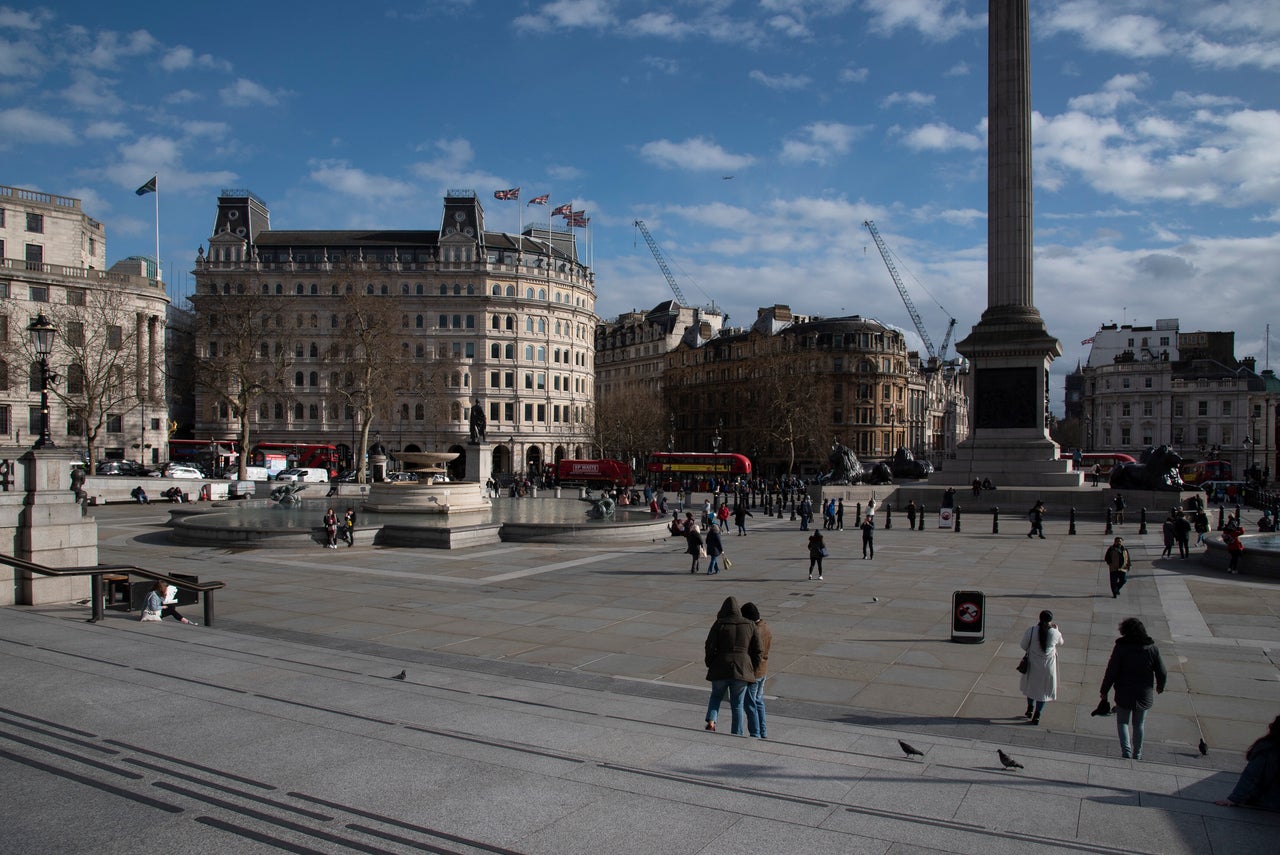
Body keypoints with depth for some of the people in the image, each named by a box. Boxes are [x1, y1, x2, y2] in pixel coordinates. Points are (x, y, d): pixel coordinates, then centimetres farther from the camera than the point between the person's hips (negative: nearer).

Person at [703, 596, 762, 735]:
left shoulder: (719, 624, -3)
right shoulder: (750, 625, 4)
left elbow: (709, 647, -5)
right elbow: (757, 650, 5)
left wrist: (710, 664, 10)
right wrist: (753, 670, 14)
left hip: (720, 667, -1)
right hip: (742, 669, 1)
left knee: (716, 696, 21)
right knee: (737, 704, 12)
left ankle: (711, 721, 1)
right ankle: (737, 734, 12)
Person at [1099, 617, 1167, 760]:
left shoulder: (1120, 648, -14)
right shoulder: (1152, 648, -6)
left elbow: (1111, 672, -13)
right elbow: (1162, 673, 1)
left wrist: (1104, 691, -2)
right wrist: (1160, 688, 21)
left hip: (1124, 694, -3)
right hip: (1144, 695, 3)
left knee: (1122, 722, 13)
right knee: (1138, 724, 18)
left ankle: (1126, 751, -5)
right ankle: (1137, 755, 26)